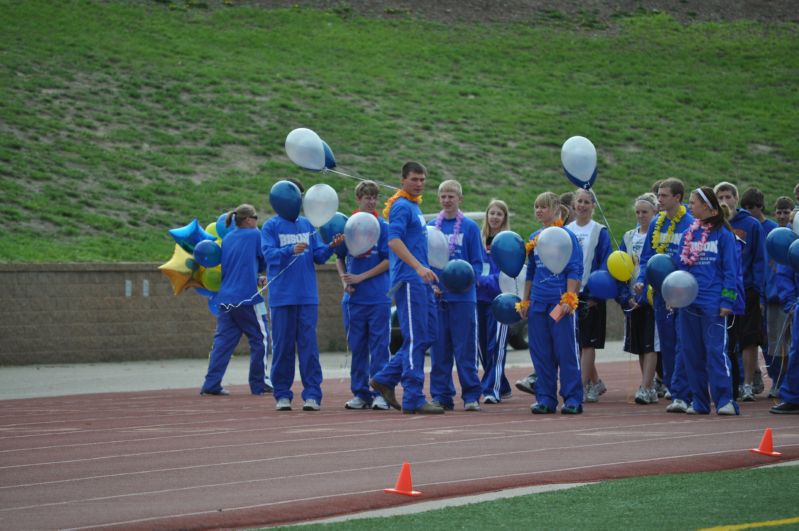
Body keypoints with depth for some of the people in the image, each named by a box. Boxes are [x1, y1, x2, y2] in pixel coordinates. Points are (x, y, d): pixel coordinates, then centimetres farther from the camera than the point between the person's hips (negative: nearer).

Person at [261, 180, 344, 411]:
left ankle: (312, 394, -3)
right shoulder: (271, 226, 2)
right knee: (283, 347, 2)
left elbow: (319, 256, 8)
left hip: (307, 297, 2)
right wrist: (291, 250, -29)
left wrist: (331, 246, -13)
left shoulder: (307, 225, 11)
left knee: (308, 345, -2)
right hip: (282, 296, -2)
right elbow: (269, 254, -12)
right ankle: (282, 395, 9)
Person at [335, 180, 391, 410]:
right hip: (354, 297, 3)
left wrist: (361, 277, -12)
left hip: (378, 297, -3)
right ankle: (361, 393, 13)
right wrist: (344, 280, -3)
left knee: (379, 346, -3)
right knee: (357, 346, 7)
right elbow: (339, 259, 15)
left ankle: (380, 392, 1)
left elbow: (388, 261, -6)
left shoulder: (383, 227, -2)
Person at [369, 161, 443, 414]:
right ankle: (413, 400, -6)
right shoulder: (401, 206, -10)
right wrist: (419, 267, -31)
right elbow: (393, 240, -23)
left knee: (428, 335, 10)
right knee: (416, 339, -9)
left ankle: (385, 379, 16)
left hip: (420, 282, 10)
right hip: (408, 280, -10)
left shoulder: (415, 208, 20)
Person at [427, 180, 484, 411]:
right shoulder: (431, 227, 8)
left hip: (462, 296, -3)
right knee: (439, 349, 5)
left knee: (465, 348, -3)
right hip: (436, 296, 3)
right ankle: (441, 396, 10)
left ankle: (471, 396, 1)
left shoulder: (470, 227, 2)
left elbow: (477, 262, 2)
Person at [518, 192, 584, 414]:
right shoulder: (534, 239, 14)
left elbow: (575, 270, -7)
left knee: (565, 352, -5)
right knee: (541, 353, 6)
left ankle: (572, 399, -1)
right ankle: (545, 398, 11)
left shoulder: (566, 236, -4)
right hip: (538, 303, 6)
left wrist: (568, 300, -14)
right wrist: (525, 301, 18)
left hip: (560, 302, -6)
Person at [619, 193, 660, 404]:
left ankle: (645, 388, -13)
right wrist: (627, 297, -1)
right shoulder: (628, 237, 12)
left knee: (650, 343, -9)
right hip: (633, 298, 6)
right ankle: (651, 388, 14)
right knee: (639, 345, 7)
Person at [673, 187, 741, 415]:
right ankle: (699, 401, 13)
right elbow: (678, 265, 15)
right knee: (692, 352, 6)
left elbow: (731, 269, -4)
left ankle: (725, 399, -8)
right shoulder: (688, 234, 13)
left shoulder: (723, 234, -2)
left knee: (716, 350, -10)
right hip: (689, 301, 6)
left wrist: (727, 301, -10)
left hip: (713, 303, -6)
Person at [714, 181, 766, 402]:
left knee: (749, 340, -3)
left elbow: (760, 259, -2)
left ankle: (748, 385, 3)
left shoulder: (752, 225, -1)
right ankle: (731, 385, 16)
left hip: (746, 290, -3)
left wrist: (758, 289, -10)